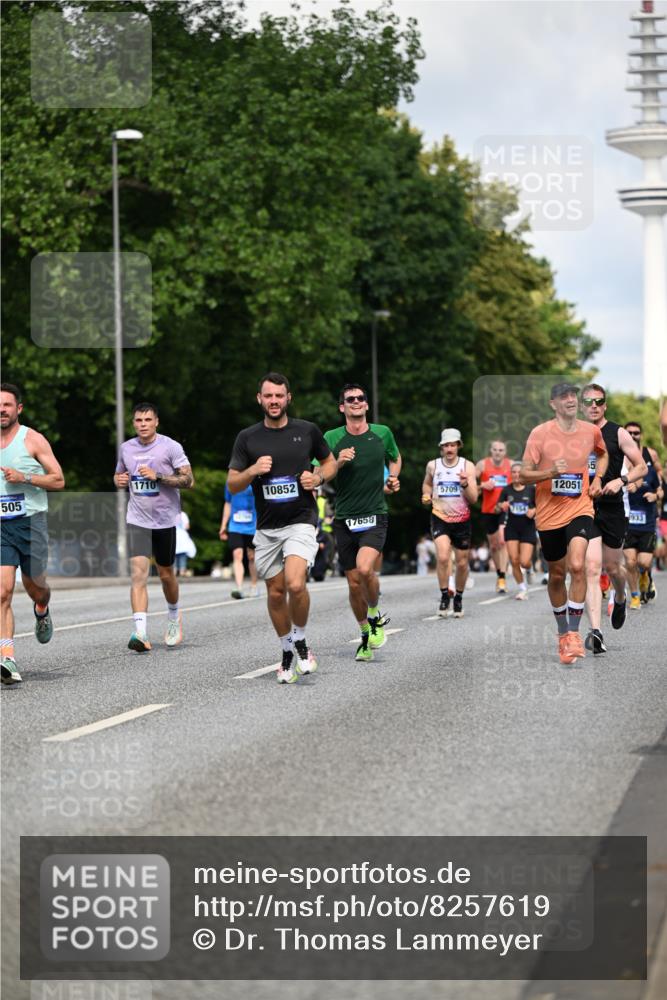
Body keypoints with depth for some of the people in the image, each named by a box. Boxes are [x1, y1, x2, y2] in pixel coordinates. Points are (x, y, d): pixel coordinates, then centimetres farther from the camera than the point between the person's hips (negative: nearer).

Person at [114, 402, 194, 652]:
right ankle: (141, 633, -22)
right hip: (137, 521, 2)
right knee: (138, 573, -14)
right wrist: (119, 481, -1)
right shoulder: (126, 448, 6)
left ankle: (174, 616, 41)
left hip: (165, 519, -2)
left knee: (165, 574, 12)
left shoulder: (170, 446, -7)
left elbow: (188, 480, -10)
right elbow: (119, 475, 23)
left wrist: (157, 476, -20)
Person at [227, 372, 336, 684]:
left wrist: (319, 477, -6)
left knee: (295, 584, -22)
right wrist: (253, 471, -16)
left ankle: (301, 641, 3)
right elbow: (232, 485, 3)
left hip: (301, 521, -3)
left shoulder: (307, 431, 1)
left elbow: (330, 462, 15)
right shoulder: (247, 438, 2)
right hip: (267, 527, 3)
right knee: (276, 592, 7)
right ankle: (288, 653, 27)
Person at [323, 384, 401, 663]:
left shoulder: (382, 433, 4)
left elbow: (395, 458, 25)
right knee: (354, 583, 6)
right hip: (344, 519, 1)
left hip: (375, 516, -1)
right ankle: (365, 635, 26)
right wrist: (338, 463, -17)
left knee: (365, 568, -25)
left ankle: (376, 616, 1)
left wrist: (393, 479, 8)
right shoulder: (332, 438, -1)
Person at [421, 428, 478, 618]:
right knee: (442, 556, -23)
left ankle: (458, 598, 31)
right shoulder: (433, 466, 0)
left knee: (462, 562, 9)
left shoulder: (467, 466, -4)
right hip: (440, 517, -1)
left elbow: (473, 499, -7)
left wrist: (465, 484, -25)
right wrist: (427, 495, 2)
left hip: (462, 520, 1)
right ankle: (444, 596, -8)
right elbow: (427, 483, 22)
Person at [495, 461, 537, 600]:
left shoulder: (531, 490, -4)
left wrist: (534, 511, -16)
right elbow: (497, 509, 6)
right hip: (512, 529, 2)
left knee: (524, 562, -10)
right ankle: (522, 589, 13)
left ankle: (528, 569, 29)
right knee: (514, 561, -5)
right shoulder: (507, 490, 2)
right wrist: (501, 507, -17)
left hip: (528, 528, -2)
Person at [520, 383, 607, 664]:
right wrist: (552, 472, -24)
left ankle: (573, 633, -14)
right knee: (557, 574, 11)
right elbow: (524, 475, -7)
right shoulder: (540, 433, -7)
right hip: (549, 514, 0)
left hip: (580, 509, 0)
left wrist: (597, 479, 7)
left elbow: (602, 454, 24)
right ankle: (562, 632, 30)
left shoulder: (591, 431, 1)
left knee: (577, 566, -21)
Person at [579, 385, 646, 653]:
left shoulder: (618, 433, -1)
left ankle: (620, 599, 50)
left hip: (612, 508, -1)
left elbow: (641, 467, 0)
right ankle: (595, 632, -20)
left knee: (612, 568, 12)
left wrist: (621, 481, -17)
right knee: (592, 567, -13)